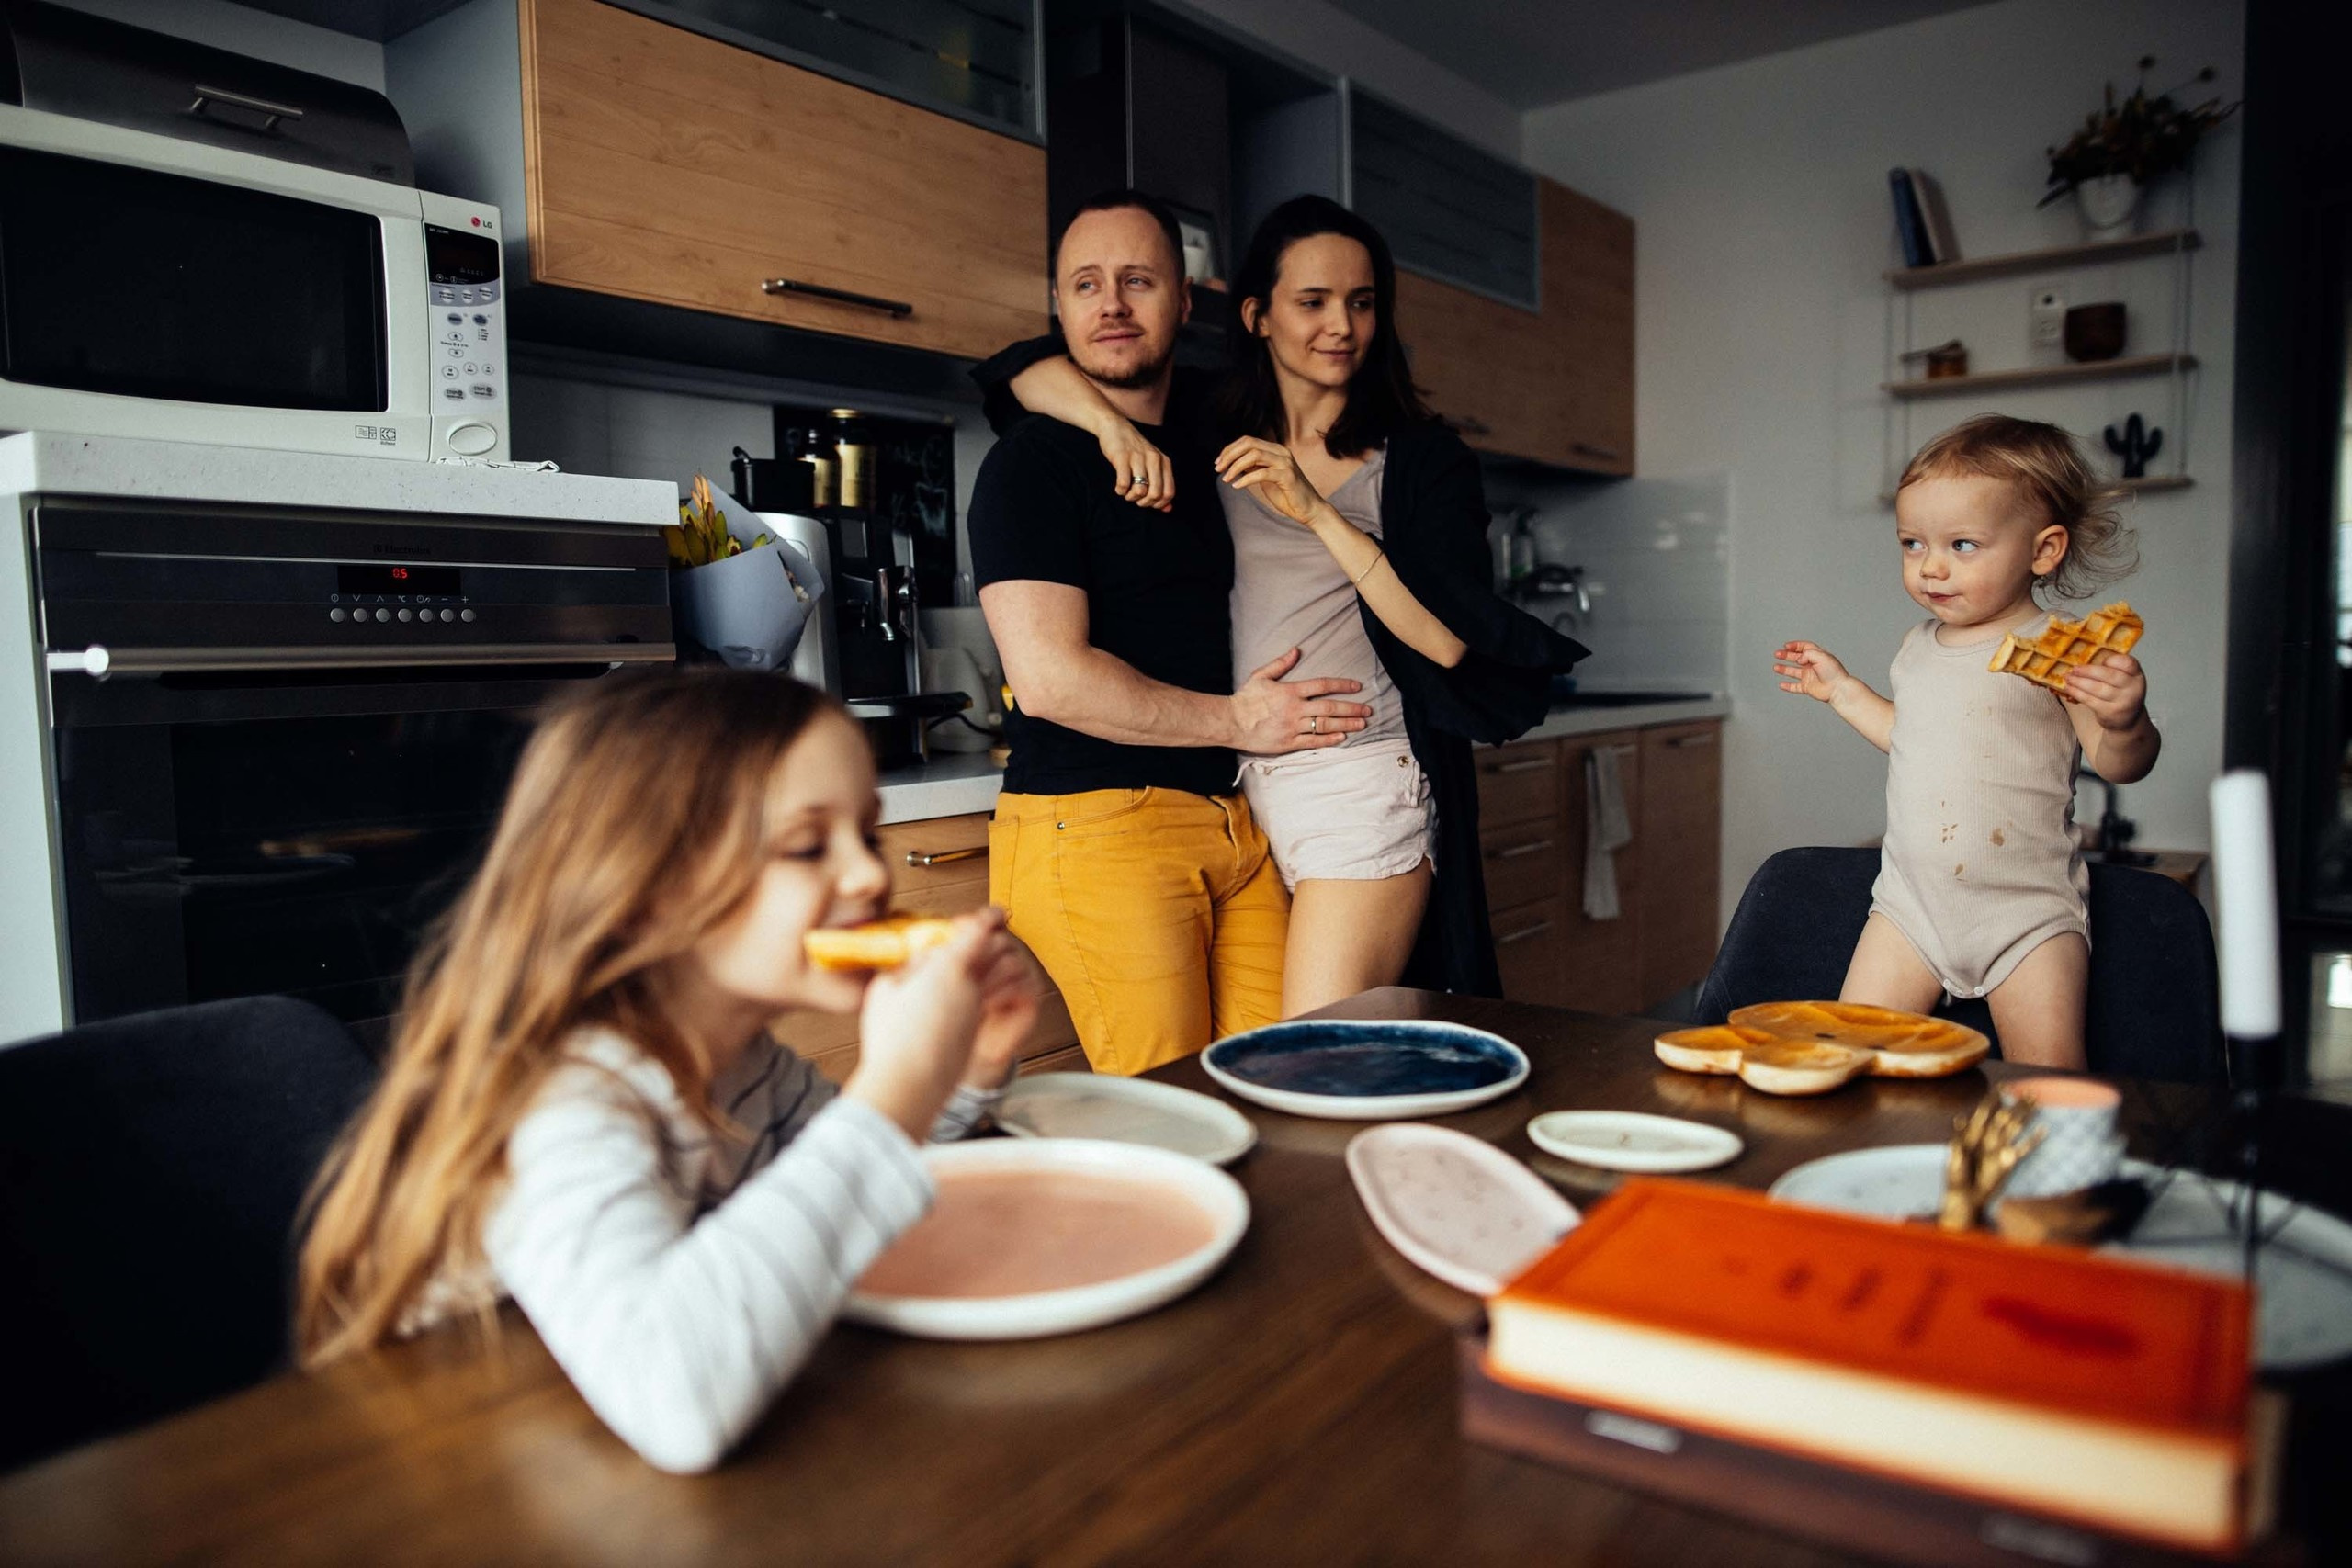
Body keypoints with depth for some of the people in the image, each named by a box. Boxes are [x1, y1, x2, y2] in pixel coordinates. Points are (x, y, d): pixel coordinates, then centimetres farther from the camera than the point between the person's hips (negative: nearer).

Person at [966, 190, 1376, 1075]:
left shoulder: (1201, 447, 19)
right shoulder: (1033, 461, -4)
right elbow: (1050, 677, -16)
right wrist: (1237, 719, -6)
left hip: (1229, 823, 7)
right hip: (1094, 827, -7)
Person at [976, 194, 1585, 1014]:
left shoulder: (1423, 457, 4)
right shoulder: (1210, 433, 11)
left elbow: (1449, 638, -9)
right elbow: (1028, 365, 10)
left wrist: (1315, 511, -15)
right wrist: (1112, 421, -11)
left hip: (1362, 786, -3)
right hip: (1234, 789, 4)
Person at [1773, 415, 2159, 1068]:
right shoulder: (1918, 647, 8)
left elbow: (2120, 764, -12)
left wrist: (2124, 720, -32)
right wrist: (1842, 689, 25)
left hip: (2026, 913, -5)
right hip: (1912, 902, 5)